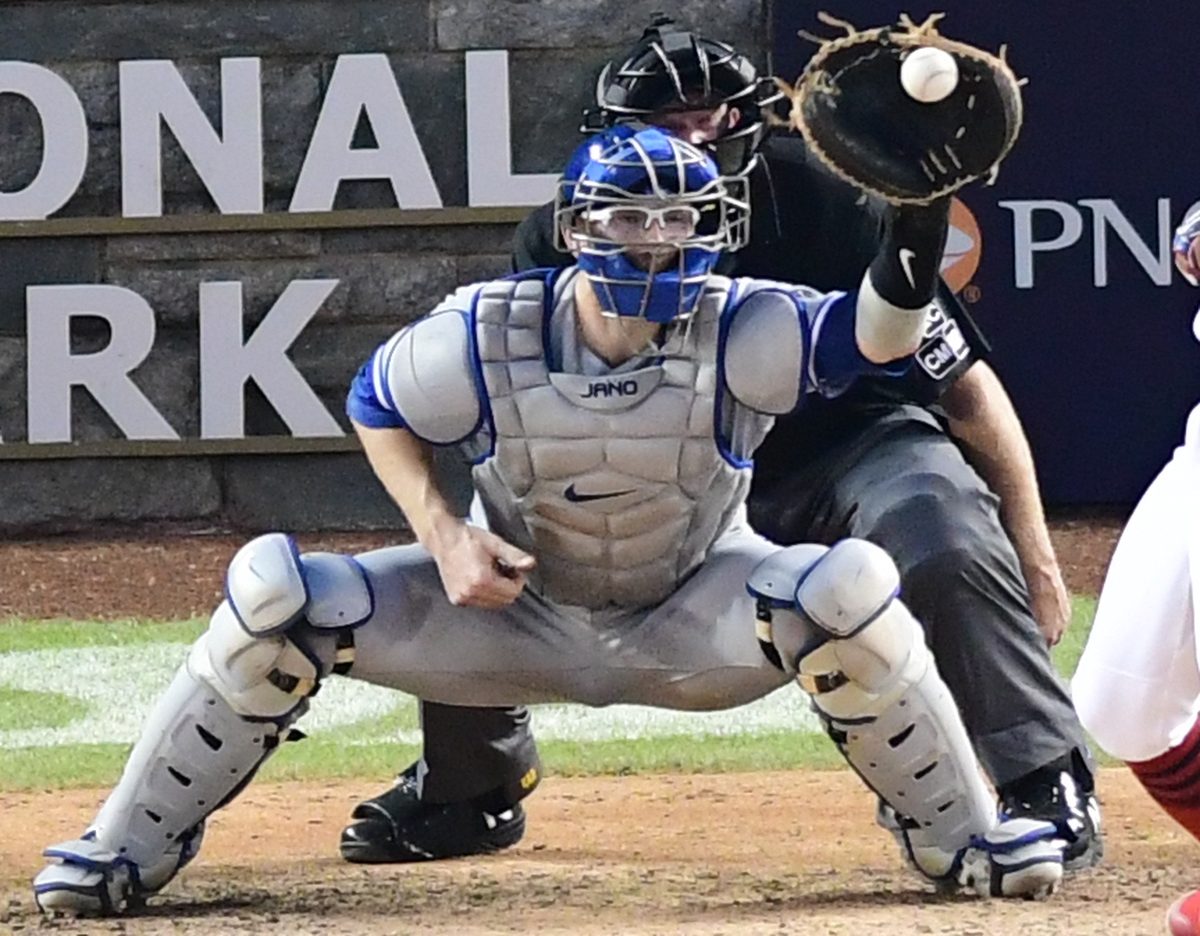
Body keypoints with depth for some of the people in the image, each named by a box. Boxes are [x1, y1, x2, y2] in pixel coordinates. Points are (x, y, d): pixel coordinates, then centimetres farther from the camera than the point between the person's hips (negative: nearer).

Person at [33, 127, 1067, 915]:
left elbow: (878, 333, -41)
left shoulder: (735, 333, -25)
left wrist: (918, 209, -59)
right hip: (514, 613, 1)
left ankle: (963, 834, -8)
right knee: (274, 586, -20)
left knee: (849, 586, -32)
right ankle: (129, 848, -2)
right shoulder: (485, 335, -21)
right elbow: (377, 407, -1)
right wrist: (442, 534, -17)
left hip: (689, 622, -1)